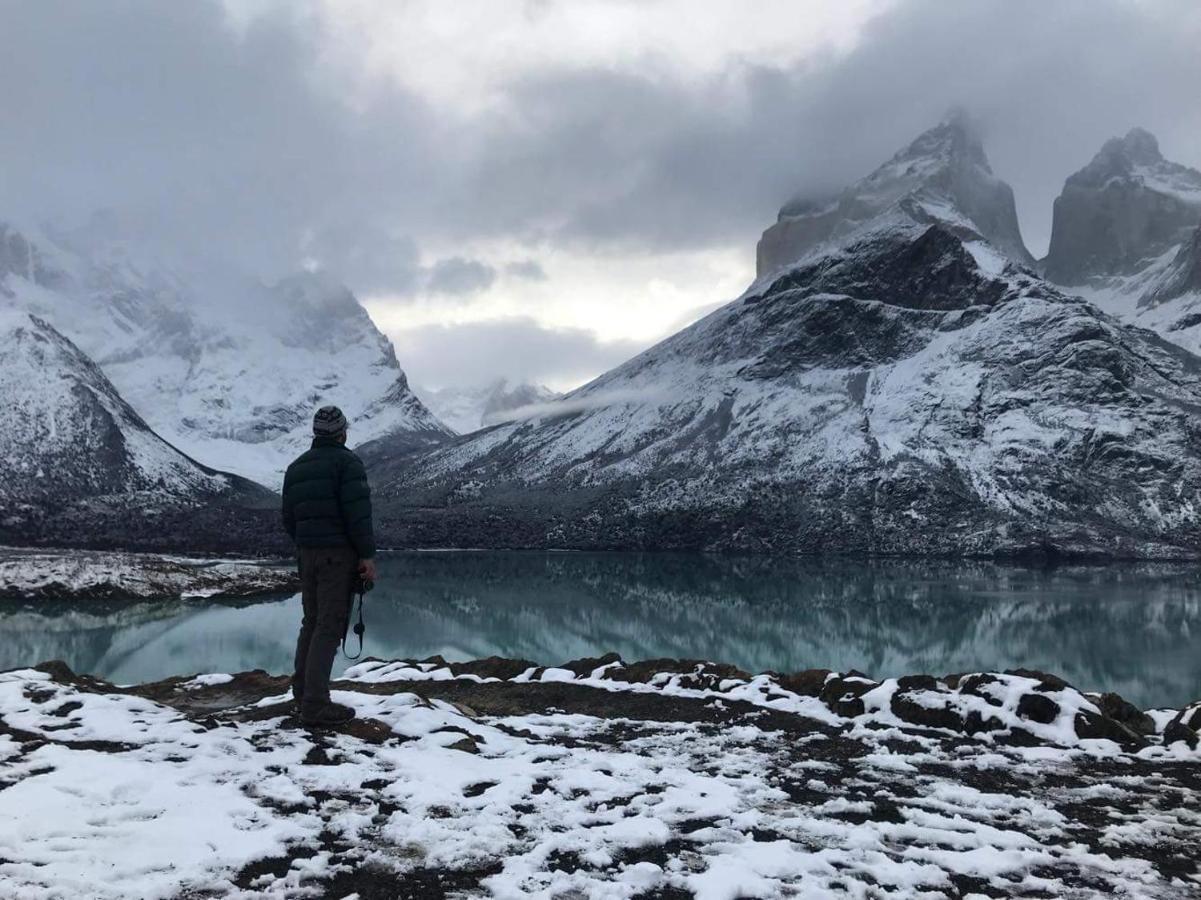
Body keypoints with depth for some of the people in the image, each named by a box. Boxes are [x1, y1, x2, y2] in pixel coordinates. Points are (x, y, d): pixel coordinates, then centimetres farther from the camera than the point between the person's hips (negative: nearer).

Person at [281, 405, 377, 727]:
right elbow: (357, 511, -17)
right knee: (330, 626, -7)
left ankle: (302, 691, 23)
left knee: (312, 621, 18)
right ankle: (315, 705, -8)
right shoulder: (347, 461, -8)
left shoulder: (296, 467, 14)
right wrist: (368, 555, -13)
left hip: (308, 553, 7)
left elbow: (288, 517, 16)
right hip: (338, 553, -7)